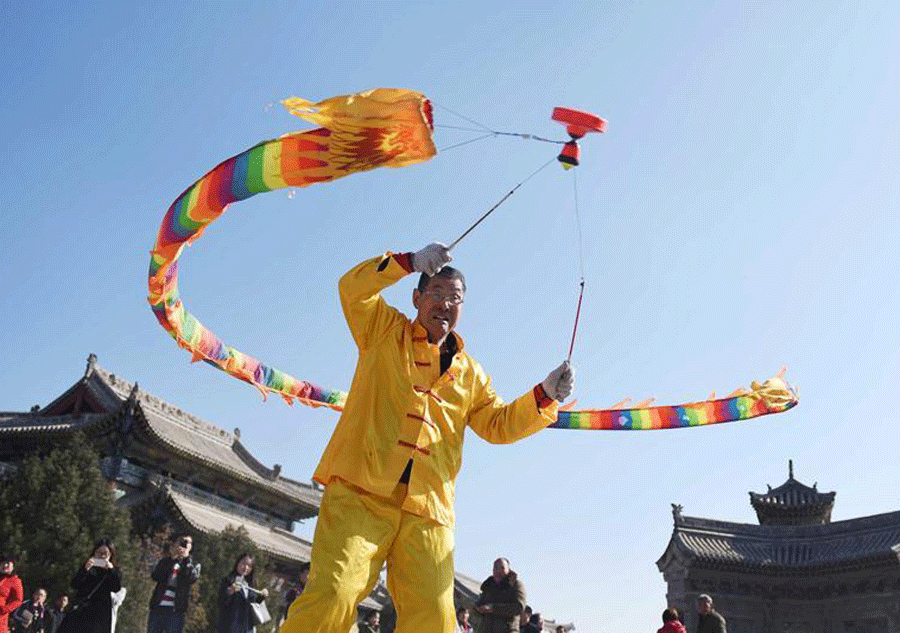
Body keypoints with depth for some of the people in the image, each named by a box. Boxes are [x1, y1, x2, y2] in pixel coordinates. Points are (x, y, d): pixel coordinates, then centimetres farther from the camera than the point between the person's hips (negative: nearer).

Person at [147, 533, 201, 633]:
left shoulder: (193, 565, 14)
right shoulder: (165, 561, 17)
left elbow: (192, 578, -9)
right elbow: (155, 576, -3)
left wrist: (186, 559, -11)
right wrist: (171, 559, -9)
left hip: (176, 611, -2)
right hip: (157, 609, 2)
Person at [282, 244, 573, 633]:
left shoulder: (469, 373, 26)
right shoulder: (384, 332, 16)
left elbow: (499, 425, 19)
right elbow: (353, 289, 0)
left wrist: (544, 395, 3)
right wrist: (410, 262, -12)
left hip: (427, 509, 4)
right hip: (360, 490, -3)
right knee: (334, 595, -19)